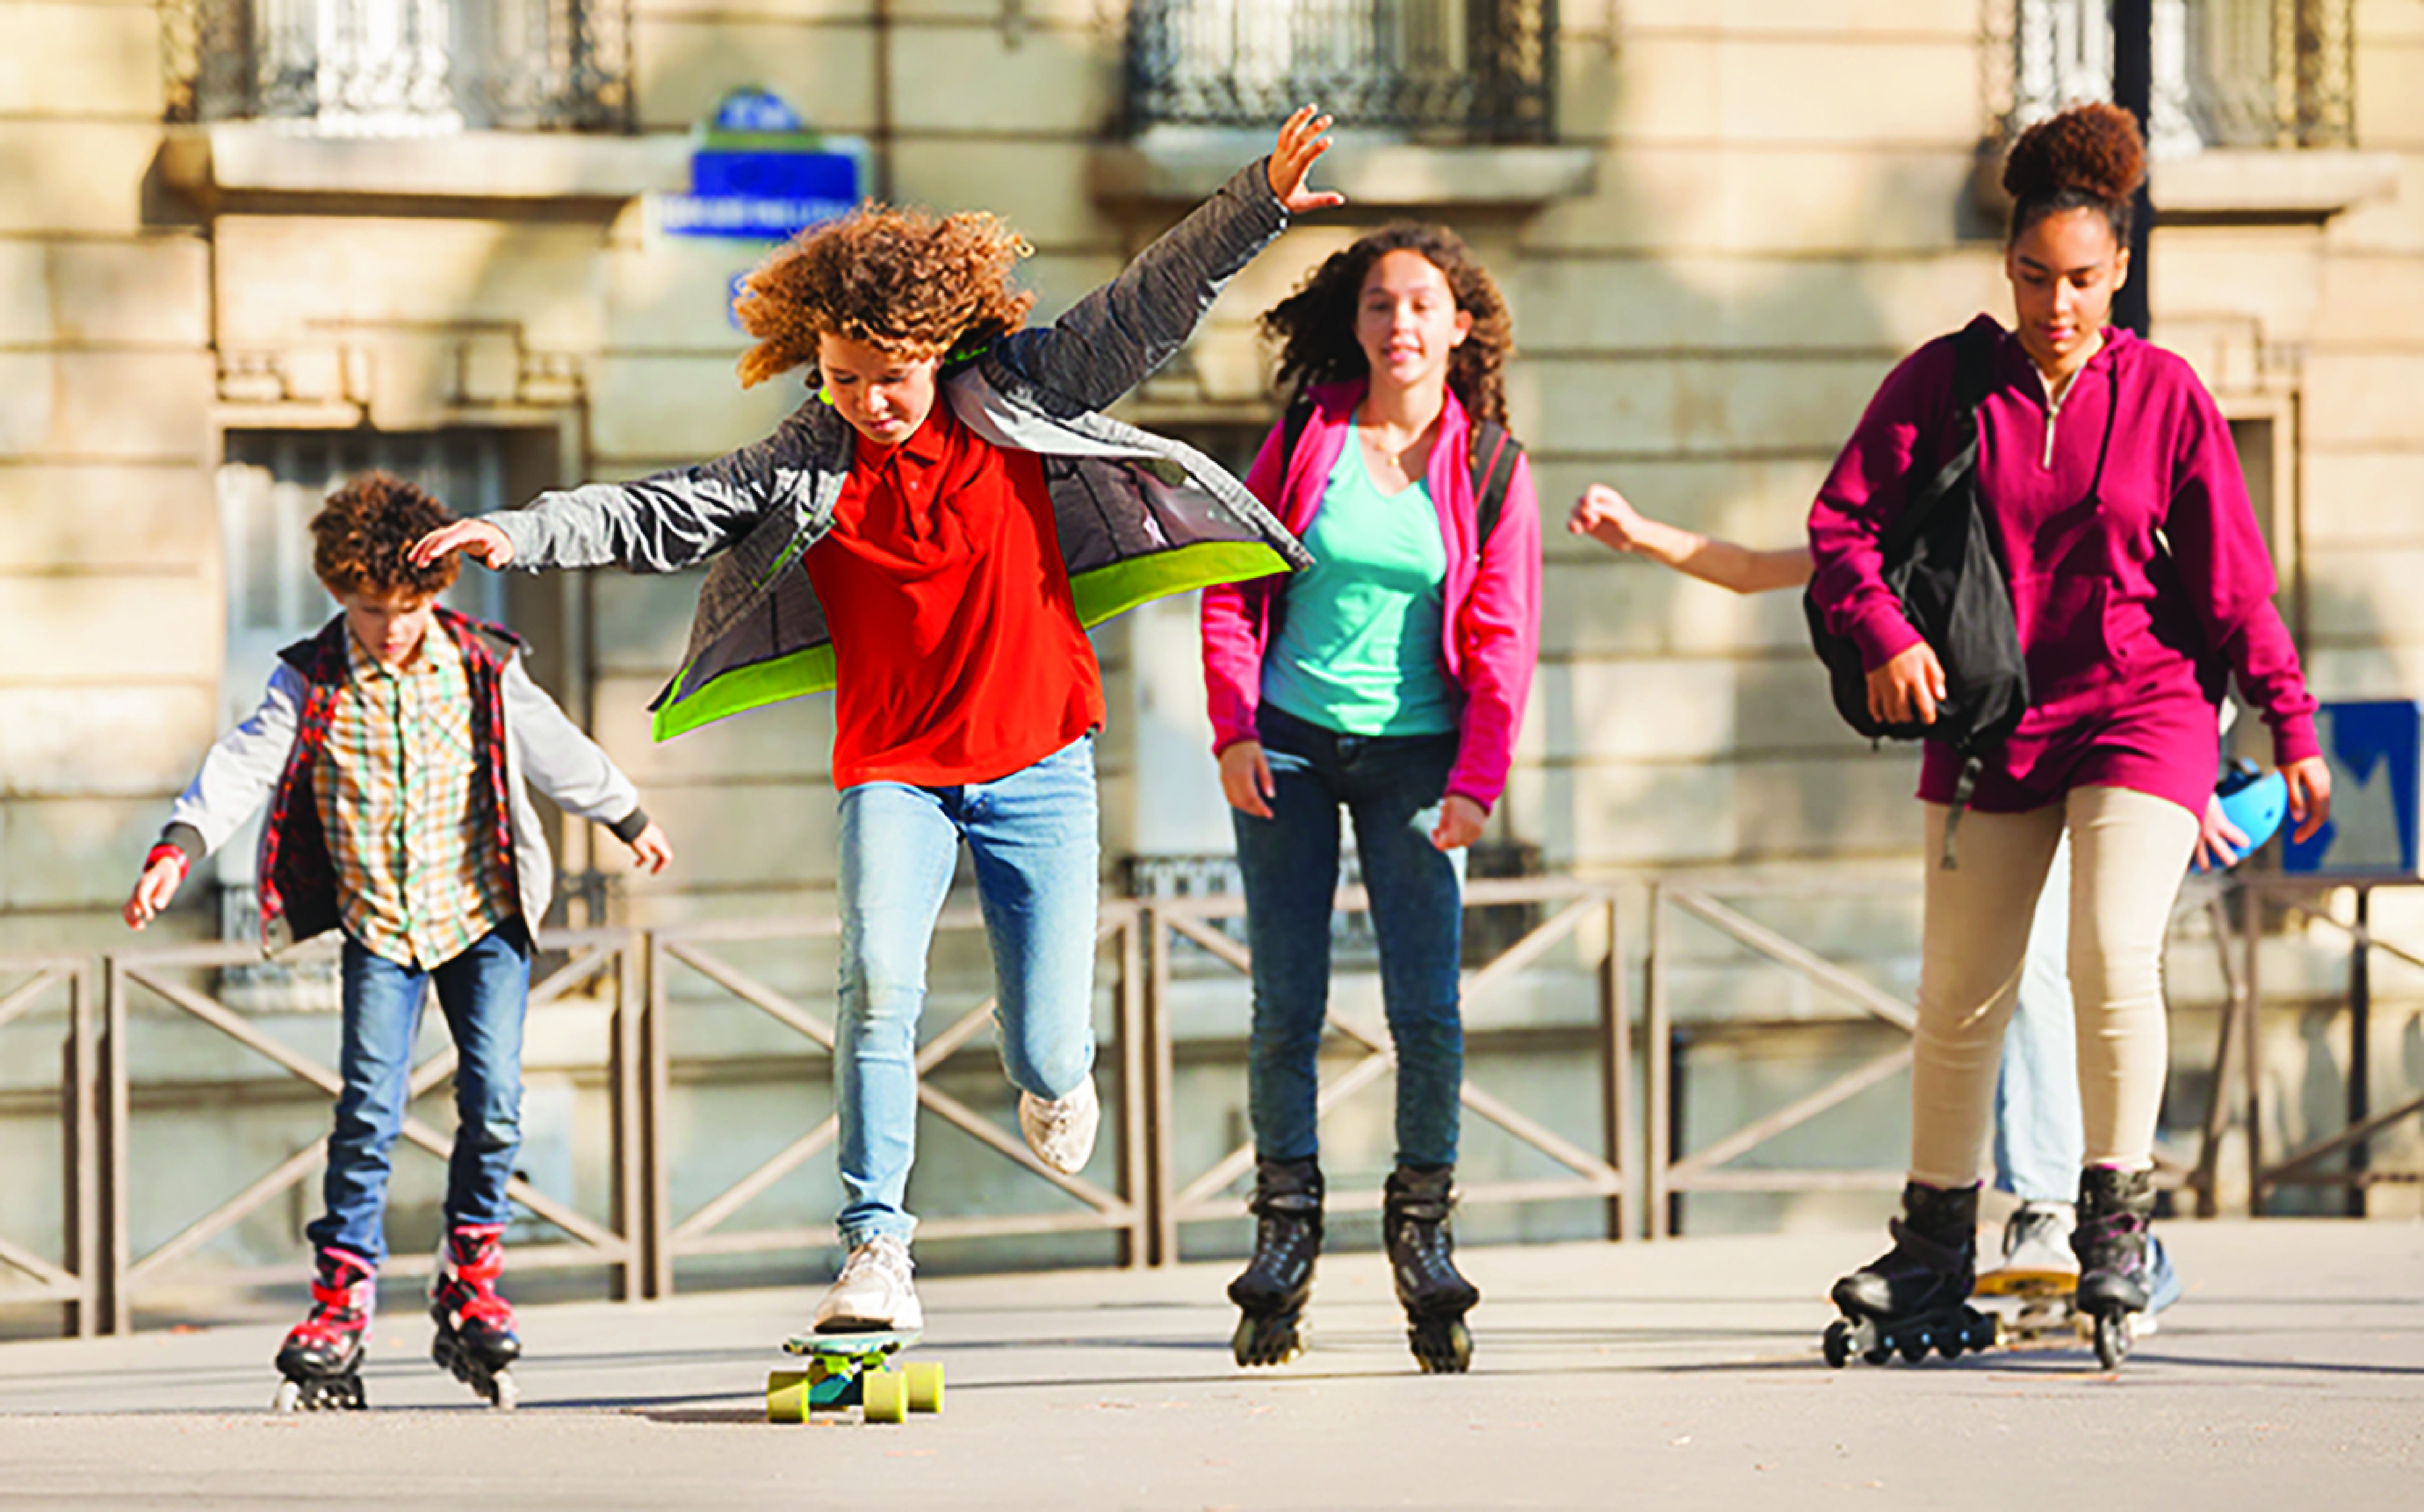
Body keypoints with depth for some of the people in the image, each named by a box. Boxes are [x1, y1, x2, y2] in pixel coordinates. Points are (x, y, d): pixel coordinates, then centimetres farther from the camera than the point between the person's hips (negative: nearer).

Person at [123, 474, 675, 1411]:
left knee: (493, 1106, -7)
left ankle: (471, 1284, 11)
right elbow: (246, 762, -16)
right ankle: (341, 1304, -3)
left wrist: (629, 821, 25)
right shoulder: (312, 683, -6)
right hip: (378, 926, -1)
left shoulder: (483, 670, -3)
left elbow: (557, 752, 12)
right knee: (370, 1110, -11)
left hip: (483, 915, 1)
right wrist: (181, 846, -31)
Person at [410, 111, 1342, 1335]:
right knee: (879, 982, -25)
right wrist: (524, 535, -16)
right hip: (893, 766, 0)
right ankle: (876, 1249, -21)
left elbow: (1150, 309, -6)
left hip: (1039, 762, 0)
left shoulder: (1019, 400, -3)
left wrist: (1259, 204, -16)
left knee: (1048, 1054, 0)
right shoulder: (807, 469, -2)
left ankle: (1054, 1083, 40)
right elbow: (662, 517, -4)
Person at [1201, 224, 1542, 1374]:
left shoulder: (1487, 463, 0)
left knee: (1427, 1007, -8)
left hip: (1414, 754, -1)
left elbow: (1503, 641, 0)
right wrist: (1234, 729, -5)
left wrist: (1477, 783, -9)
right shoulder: (1305, 437, 2)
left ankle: (1421, 1224, 6)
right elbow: (1230, 585, 6)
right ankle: (1285, 1226, 11)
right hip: (1287, 745, 1)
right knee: (1286, 1007, 0)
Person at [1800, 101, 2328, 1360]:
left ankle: (2116, 1227, -6)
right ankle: (1936, 1244, 20)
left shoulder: (2164, 394, -2)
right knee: (1960, 996, 5)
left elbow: (2231, 573, 2)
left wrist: (2292, 727, 3)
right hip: (1989, 715, 2)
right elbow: (1843, 522, -1)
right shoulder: (1943, 382, 0)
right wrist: (1884, 635, -18)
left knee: (2114, 955, -20)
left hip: (2142, 708, -2)